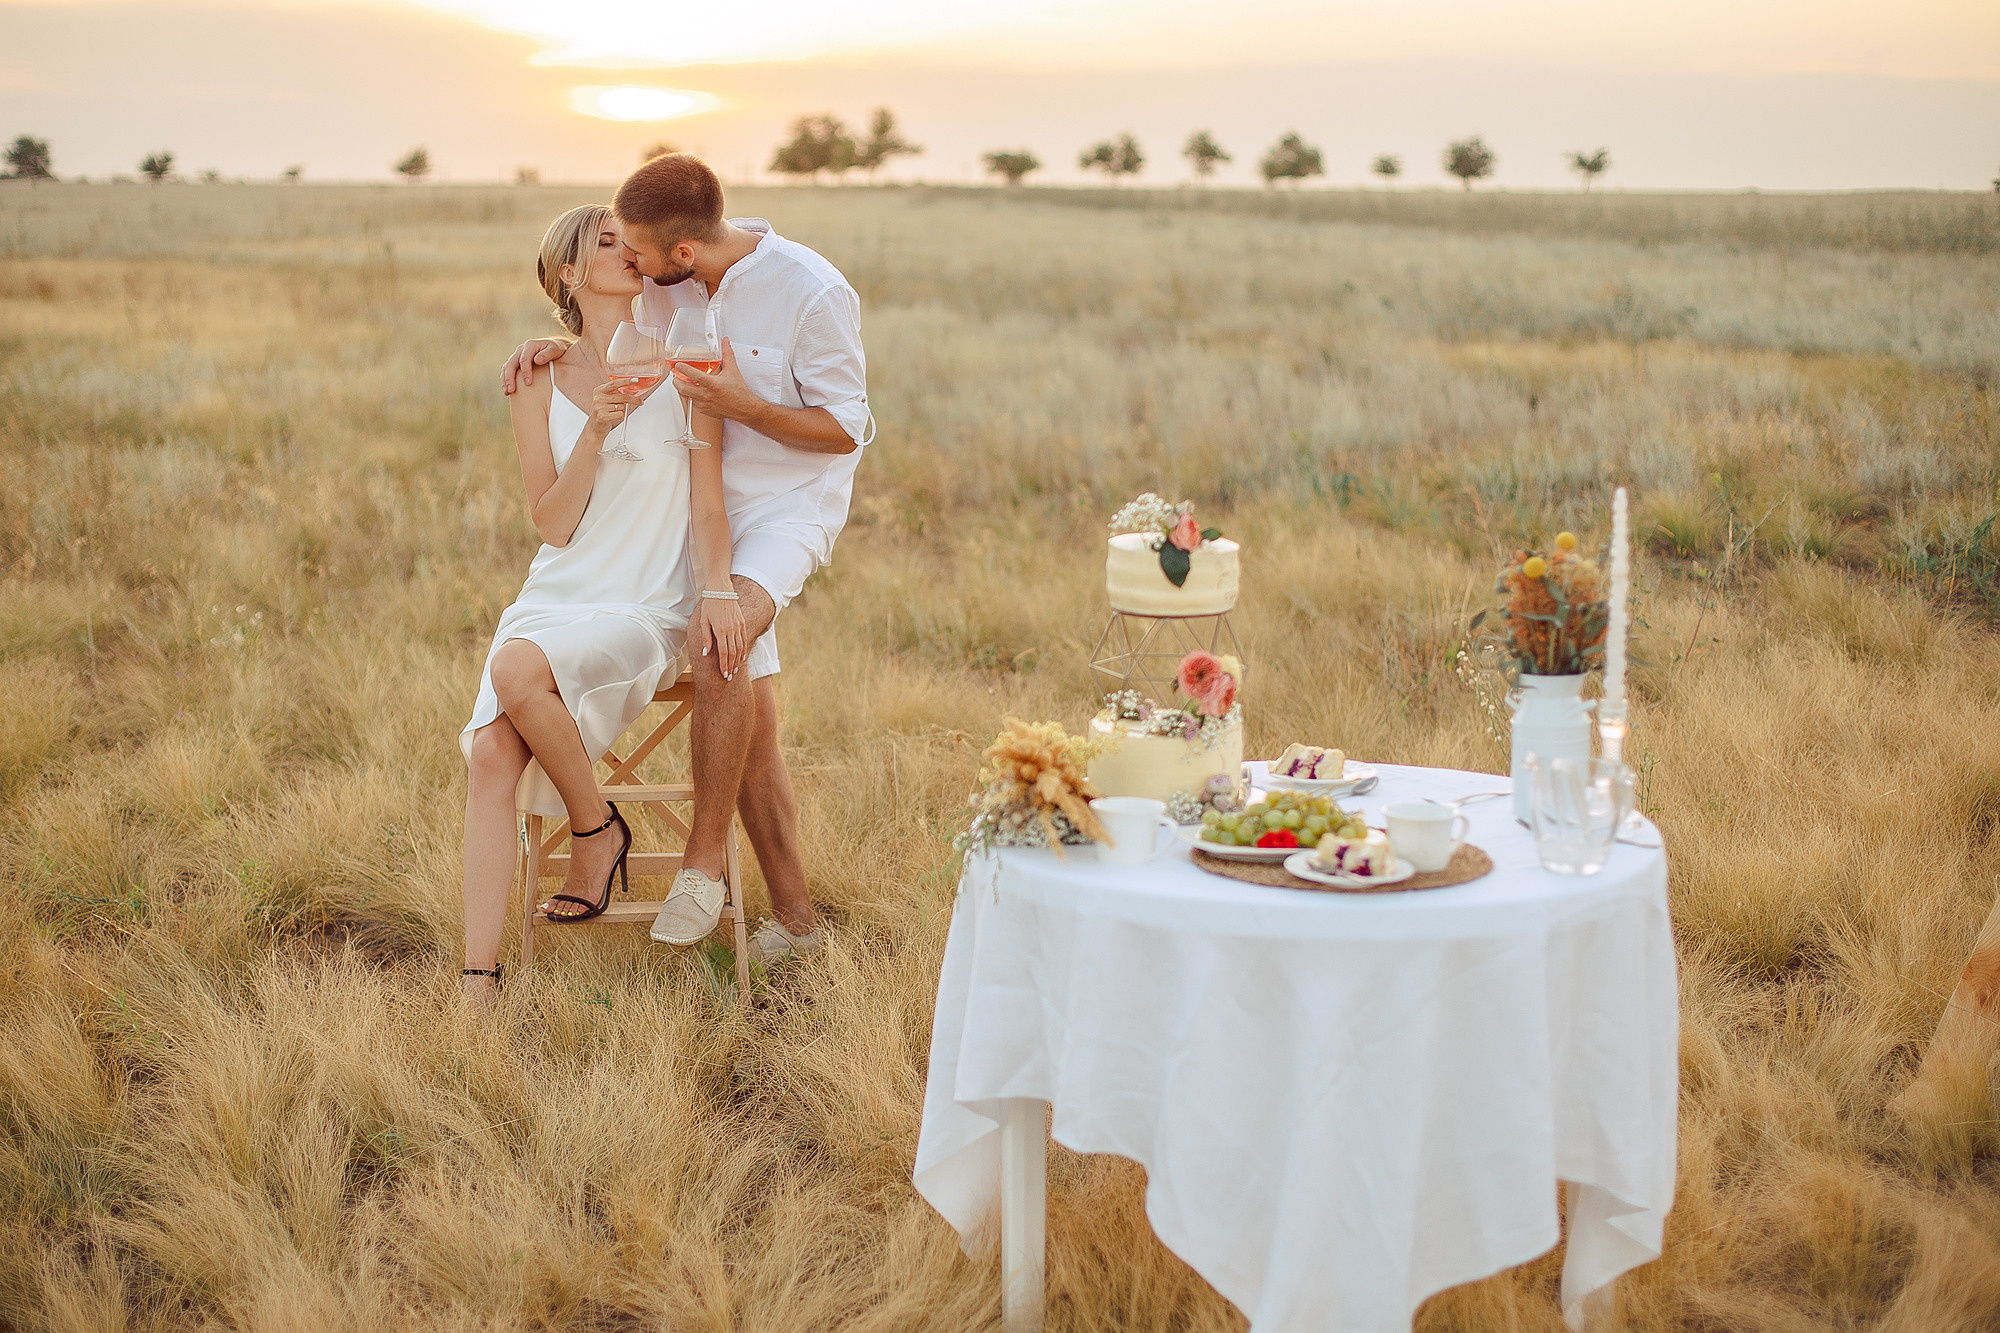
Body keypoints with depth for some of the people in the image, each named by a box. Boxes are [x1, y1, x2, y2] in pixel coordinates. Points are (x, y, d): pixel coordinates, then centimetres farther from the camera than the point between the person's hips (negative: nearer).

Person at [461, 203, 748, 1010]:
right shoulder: (540, 384, 8)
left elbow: (707, 507, 0)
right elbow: (552, 524, 3)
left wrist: (717, 591, -18)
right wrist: (594, 434, -12)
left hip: (646, 612, -3)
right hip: (555, 599, 3)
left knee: (519, 669, -33)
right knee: (492, 753, -22)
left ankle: (596, 829, -8)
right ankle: (478, 978, -20)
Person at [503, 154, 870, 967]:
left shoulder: (813, 294, -19)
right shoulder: (669, 284, -2)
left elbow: (844, 431, -13)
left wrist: (742, 405, -26)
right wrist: (555, 347, -5)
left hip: (789, 502, -6)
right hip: (707, 505, 6)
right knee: (750, 727, 3)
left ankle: (703, 865, -21)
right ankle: (794, 918, 14)